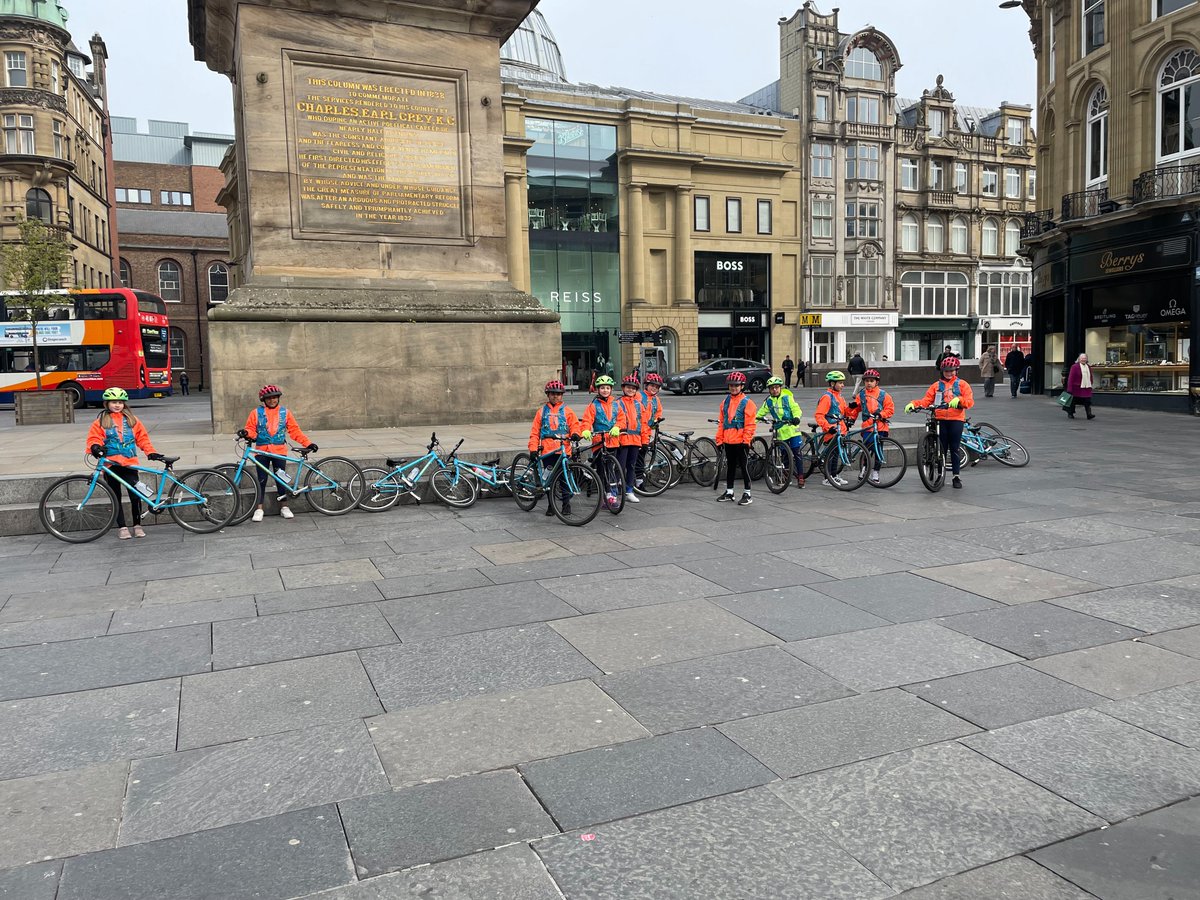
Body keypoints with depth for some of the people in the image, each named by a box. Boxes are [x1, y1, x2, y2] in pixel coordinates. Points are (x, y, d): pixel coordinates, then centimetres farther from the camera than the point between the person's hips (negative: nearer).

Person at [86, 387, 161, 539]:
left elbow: (142, 438, 13)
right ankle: (122, 527, 12)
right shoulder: (100, 421, 6)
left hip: (129, 463, 1)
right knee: (116, 497, 6)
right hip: (110, 464, 0)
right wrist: (96, 447, -20)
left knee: (135, 495, -5)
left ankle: (137, 525, 8)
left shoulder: (132, 420, 11)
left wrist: (151, 452, 3)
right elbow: (93, 438, 1)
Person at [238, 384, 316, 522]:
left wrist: (308, 443, -3)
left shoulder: (285, 412, 5)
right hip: (262, 451, 0)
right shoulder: (256, 413, 2)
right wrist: (246, 433, -25)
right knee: (261, 481, 3)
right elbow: (251, 429, -1)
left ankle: (284, 507, 15)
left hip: (279, 451, 0)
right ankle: (259, 509, 10)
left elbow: (295, 431, 5)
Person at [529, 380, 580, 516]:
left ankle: (566, 504, 10)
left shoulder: (567, 411, 9)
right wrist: (533, 448, 0)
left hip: (563, 450, -1)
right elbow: (534, 431, 9)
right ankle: (551, 504, 15)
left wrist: (575, 433, -16)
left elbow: (575, 424, 7)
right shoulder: (542, 411, 11)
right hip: (547, 450, 1)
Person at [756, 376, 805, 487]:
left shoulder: (787, 397, 2)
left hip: (792, 428, -2)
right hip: (780, 431, 2)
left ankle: (800, 477, 2)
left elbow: (795, 408, -6)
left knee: (797, 453, -3)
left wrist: (796, 417, -26)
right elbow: (761, 413, 14)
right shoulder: (768, 401, 8)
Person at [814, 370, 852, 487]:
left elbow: (844, 412, 22)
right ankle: (827, 479, 2)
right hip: (832, 431, -8)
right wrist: (828, 427, -25)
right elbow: (818, 415, -19)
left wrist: (850, 407, 0)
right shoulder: (827, 397, -13)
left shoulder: (839, 396, 15)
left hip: (841, 430, 8)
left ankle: (834, 476, 24)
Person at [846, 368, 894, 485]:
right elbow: (855, 408, 16)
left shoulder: (883, 394, 3)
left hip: (880, 427, 0)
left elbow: (890, 409, 2)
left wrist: (881, 414, -12)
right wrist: (851, 418, 4)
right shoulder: (861, 395, 8)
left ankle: (875, 473, 13)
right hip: (867, 427, 0)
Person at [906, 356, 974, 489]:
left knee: (955, 448, 1)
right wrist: (913, 404, -13)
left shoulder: (962, 384, 8)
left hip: (956, 419, -1)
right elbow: (926, 400, 5)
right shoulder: (936, 385, 14)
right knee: (941, 448, 3)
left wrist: (958, 400, -25)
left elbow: (970, 401, -4)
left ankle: (956, 476, 8)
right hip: (940, 419, 2)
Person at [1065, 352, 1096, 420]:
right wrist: (1069, 389, -16)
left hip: (1087, 388, 5)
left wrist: (1090, 385, 16)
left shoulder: (1088, 367, 12)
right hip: (1077, 388, -5)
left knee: (1087, 401, -5)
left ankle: (1089, 414, -8)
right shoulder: (1075, 367, -7)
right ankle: (1070, 414, 17)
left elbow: (1090, 378, 20)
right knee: (1073, 401, 5)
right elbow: (1071, 378, -12)